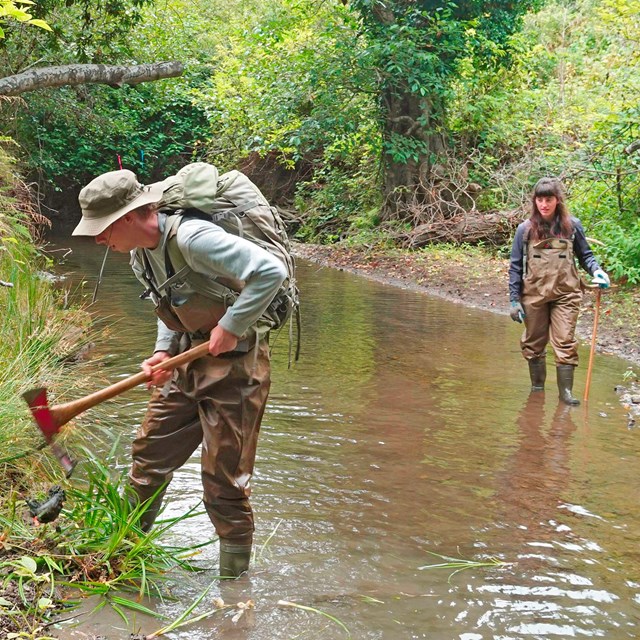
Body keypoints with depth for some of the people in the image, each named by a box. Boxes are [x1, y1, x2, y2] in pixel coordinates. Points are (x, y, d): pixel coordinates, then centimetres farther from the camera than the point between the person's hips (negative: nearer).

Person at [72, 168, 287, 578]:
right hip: (188, 362, 9)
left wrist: (230, 327, -24)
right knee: (149, 455, 17)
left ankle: (235, 584, 17)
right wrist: (163, 352, -1)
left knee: (224, 482, 0)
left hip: (234, 364, -9)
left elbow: (270, 271, -31)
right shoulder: (141, 254, 4)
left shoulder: (191, 238, -26)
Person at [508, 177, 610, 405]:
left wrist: (596, 270, -11)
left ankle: (566, 390, 1)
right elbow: (516, 266, 3)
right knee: (533, 343, 10)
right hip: (534, 295, 1)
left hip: (565, 294, -1)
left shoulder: (572, 226, -1)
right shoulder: (525, 229, -1)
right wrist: (514, 299, 0)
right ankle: (537, 387, 25)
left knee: (565, 342, -6)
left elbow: (585, 255, 10)